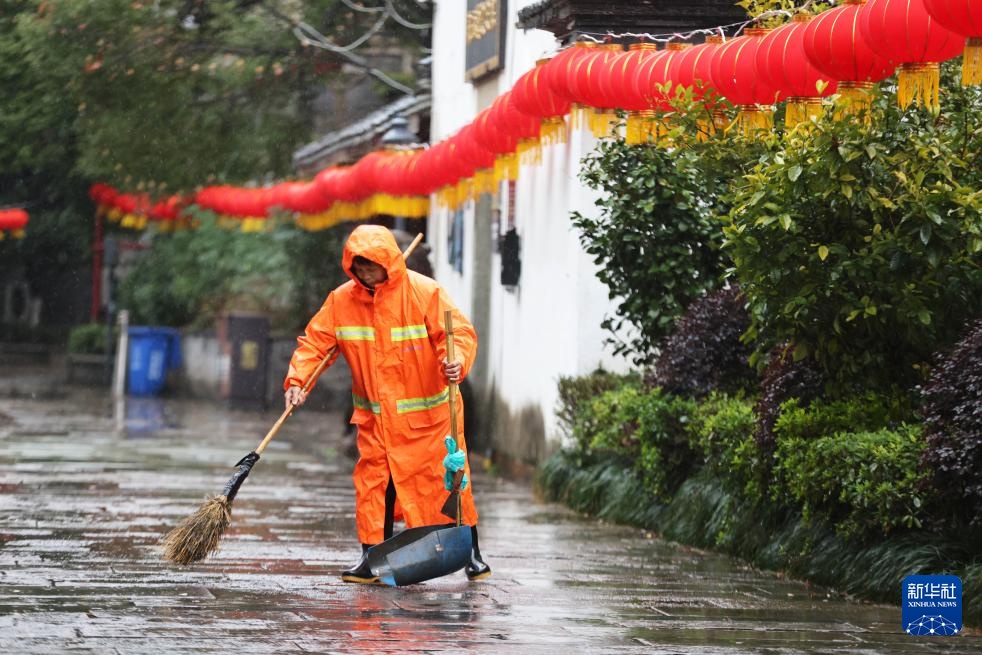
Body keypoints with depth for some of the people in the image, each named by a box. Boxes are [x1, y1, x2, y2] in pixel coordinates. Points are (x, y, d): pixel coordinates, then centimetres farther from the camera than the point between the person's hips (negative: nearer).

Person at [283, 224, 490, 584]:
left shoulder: (424, 292, -13)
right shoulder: (342, 300, -2)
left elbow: (460, 332, -16)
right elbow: (316, 341, 2)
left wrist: (456, 361, -36)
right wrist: (297, 380, -13)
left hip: (428, 413, -3)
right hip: (375, 417, 3)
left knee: (447, 479, 3)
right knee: (373, 481, 0)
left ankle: (471, 552, 16)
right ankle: (372, 557, 8)